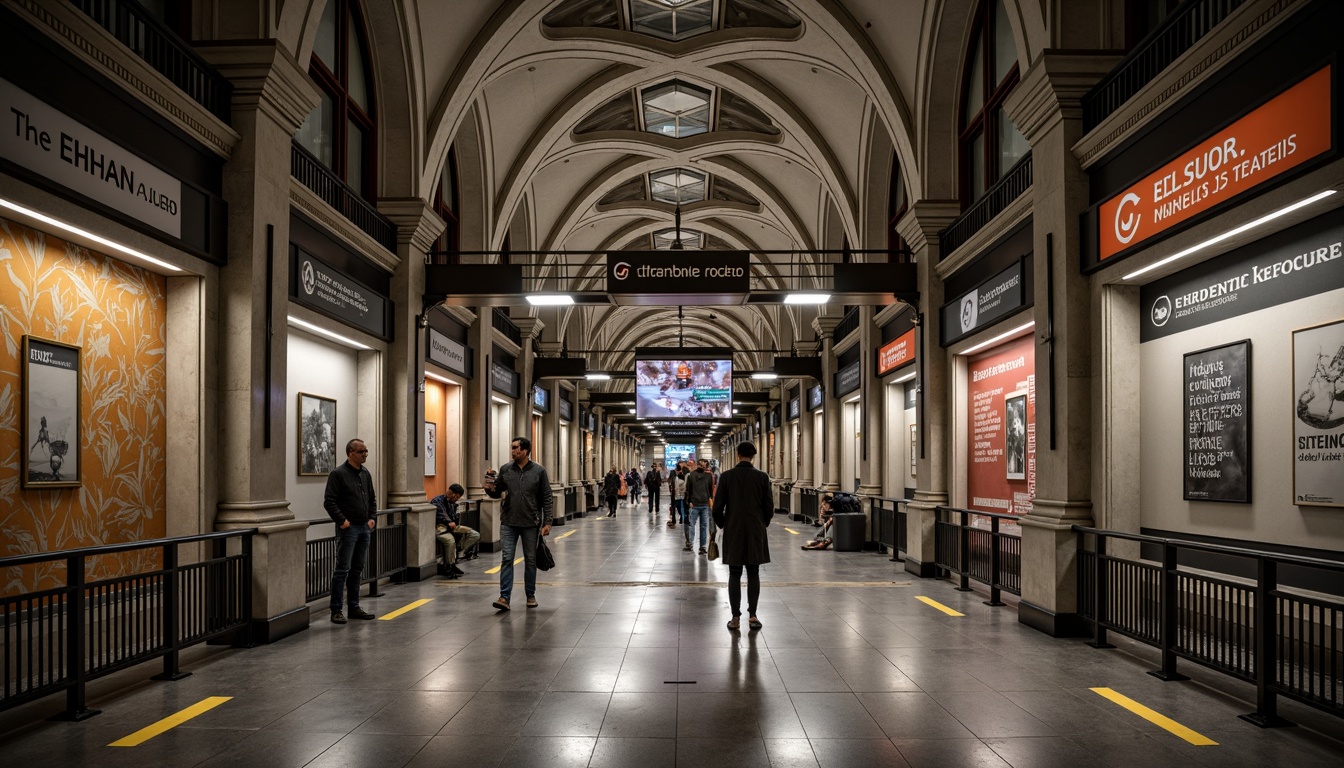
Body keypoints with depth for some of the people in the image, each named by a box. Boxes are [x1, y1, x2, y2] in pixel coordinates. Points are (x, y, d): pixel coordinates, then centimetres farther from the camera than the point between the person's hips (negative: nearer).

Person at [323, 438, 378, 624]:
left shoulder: (365, 474, 14)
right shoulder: (338, 474, -9)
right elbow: (329, 502, -13)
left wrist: (373, 518, 8)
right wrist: (341, 521, -18)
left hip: (364, 528, 7)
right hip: (348, 528, -7)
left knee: (357, 570, 12)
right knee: (342, 569, -5)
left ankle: (354, 608, 19)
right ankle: (336, 610, 0)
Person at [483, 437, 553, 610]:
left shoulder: (539, 471, -4)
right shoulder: (505, 470, 2)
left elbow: (547, 498, -3)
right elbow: (497, 493, 10)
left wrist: (547, 522, -9)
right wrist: (490, 489, -13)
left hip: (530, 524, -1)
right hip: (508, 523, 1)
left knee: (530, 560, 10)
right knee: (506, 559, -4)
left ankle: (531, 595, 22)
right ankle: (504, 597, -3)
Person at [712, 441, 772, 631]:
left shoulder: (726, 476, -5)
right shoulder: (762, 477, -4)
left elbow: (717, 507, -4)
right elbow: (769, 507, -2)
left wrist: (722, 525, 13)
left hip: (733, 532, 0)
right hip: (756, 532, 0)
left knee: (734, 575, 4)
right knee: (753, 574, 8)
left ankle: (735, 617, 4)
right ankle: (752, 615, 9)